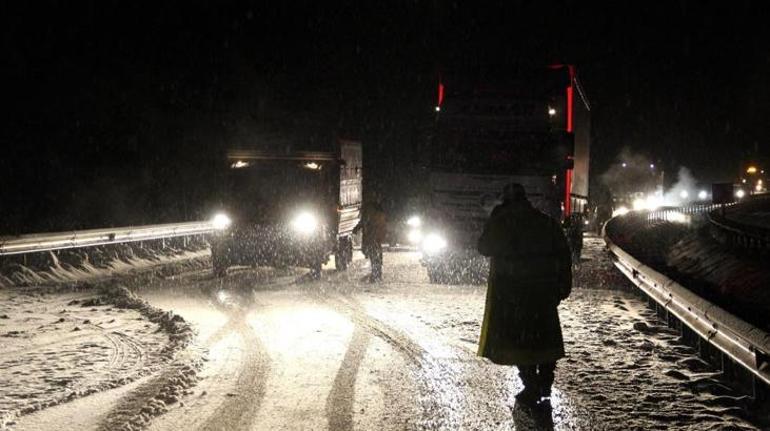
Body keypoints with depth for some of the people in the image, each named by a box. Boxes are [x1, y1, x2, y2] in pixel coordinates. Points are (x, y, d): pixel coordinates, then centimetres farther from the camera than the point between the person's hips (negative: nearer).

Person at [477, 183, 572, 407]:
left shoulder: (499, 221, -5)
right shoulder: (546, 222, 6)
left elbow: (484, 248, 2)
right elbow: (563, 254, 4)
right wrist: (564, 284, 8)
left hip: (511, 289, -4)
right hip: (544, 287, 4)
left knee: (518, 336, 2)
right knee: (545, 334, 16)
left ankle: (532, 388, -1)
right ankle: (545, 384, 18)